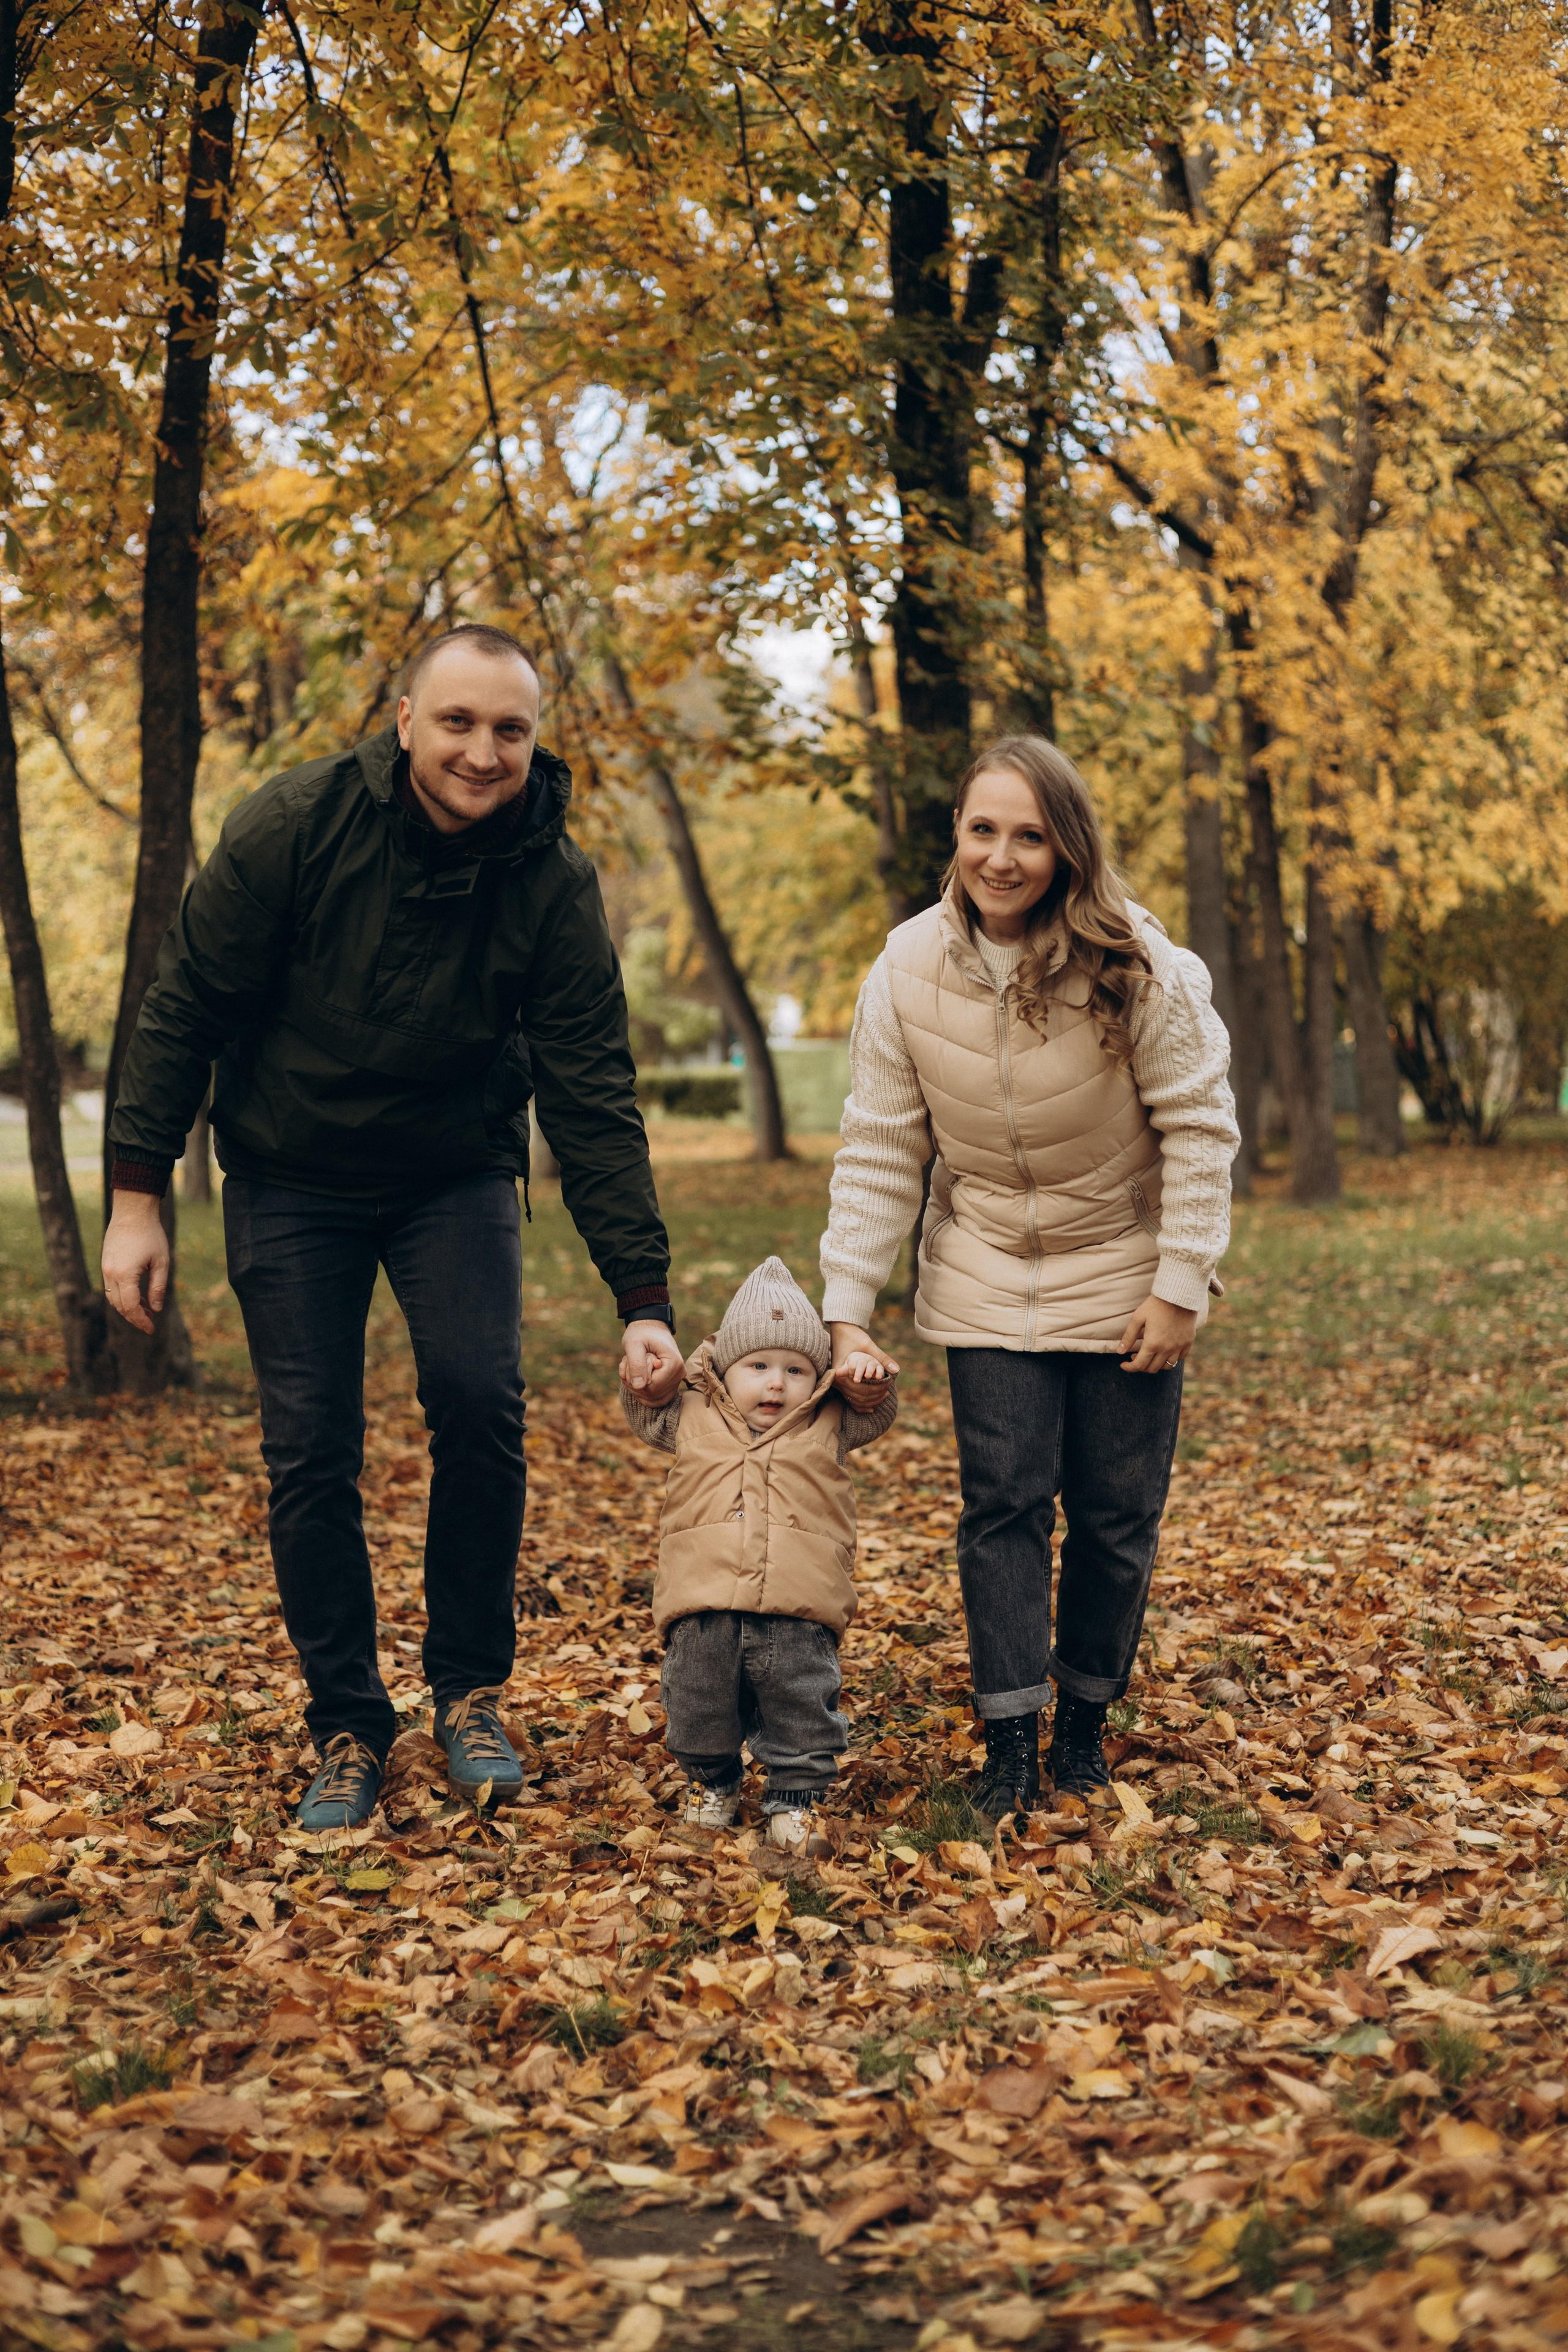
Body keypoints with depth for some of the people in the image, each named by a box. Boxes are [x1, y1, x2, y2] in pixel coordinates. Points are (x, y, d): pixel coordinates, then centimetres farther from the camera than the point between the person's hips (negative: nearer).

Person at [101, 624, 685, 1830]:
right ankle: (348, 1729, 14)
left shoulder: (556, 882, -16)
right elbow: (185, 1009, -10)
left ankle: (472, 1688, 0)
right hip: (290, 1177, 0)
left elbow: (594, 1103, -14)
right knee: (310, 1455, -3)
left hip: (457, 1174, 0)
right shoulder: (295, 825, -19)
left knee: (479, 1393, -20)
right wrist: (138, 1198, -11)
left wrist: (645, 1299, -19)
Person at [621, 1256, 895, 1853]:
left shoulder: (827, 1426, 12)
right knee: (697, 1705, 7)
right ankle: (712, 1779, 32)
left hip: (797, 1613, -1)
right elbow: (646, 1413, 24)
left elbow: (875, 1414, 15)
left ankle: (795, 1796, 19)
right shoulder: (694, 1418, 13)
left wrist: (866, 1380, -4)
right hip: (705, 1610, 1)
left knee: (802, 1709, 1)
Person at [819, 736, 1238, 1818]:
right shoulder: (909, 970, -12)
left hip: (1123, 1276, -1)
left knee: (1118, 1514, 4)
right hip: (987, 1281, 1)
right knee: (1004, 1500, -6)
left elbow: (1199, 1125, -12)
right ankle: (1010, 1746, 0)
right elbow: (881, 1151, -7)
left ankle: (1086, 1722, 22)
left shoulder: (1134, 965, -19)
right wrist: (847, 1311, -11)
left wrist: (1182, 1287, -14)